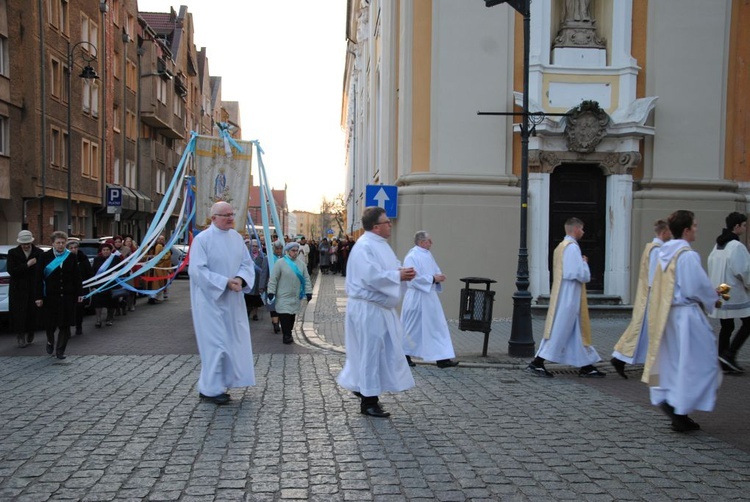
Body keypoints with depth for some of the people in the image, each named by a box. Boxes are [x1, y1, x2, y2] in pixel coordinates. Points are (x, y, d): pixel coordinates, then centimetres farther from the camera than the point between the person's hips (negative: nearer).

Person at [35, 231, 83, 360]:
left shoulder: (71, 257, 3)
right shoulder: (45, 257, -3)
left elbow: (77, 277, 5)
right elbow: (39, 278, -4)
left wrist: (79, 293, 2)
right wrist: (39, 297, -7)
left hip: (67, 296, 1)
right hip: (50, 296, -1)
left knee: (65, 324, 2)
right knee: (50, 323, 8)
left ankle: (60, 350, 12)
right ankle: (50, 342, 37)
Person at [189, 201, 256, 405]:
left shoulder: (236, 237, 7)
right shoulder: (202, 239, -11)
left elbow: (247, 263, 8)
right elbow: (198, 270, -17)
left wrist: (240, 279, -13)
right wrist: (225, 282, -21)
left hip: (232, 299, 7)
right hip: (211, 299, -7)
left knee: (233, 340, 9)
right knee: (215, 342, -5)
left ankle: (219, 384, 22)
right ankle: (211, 389, 6)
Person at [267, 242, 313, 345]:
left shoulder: (301, 263, 4)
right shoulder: (280, 263, -8)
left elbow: (306, 279, 8)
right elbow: (273, 279, -6)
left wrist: (308, 292, 4)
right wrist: (271, 292, -9)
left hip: (296, 296, 4)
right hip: (283, 296, -4)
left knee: (292, 315, 11)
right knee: (284, 315, -8)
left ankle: (288, 333, 26)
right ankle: (287, 335, 0)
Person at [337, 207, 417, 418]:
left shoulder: (380, 244, 12)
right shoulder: (364, 247, -18)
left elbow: (392, 267, 18)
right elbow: (373, 276, -27)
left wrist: (403, 272, -3)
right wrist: (399, 276, -18)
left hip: (380, 307, 10)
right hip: (368, 308, -10)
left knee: (382, 350, 16)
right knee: (370, 351, -3)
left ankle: (364, 389, 31)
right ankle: (368, 402, 7)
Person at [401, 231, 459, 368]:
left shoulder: (428, 255, 11)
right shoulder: (412, 257, -15)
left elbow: (435, 271, 17)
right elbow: (414, 278, -23)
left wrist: (439, 277, -6)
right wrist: (433, 279, -20)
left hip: (430, 297, 9)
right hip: (416, 298, -8)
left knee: (438, 326, 6)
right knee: (413, 327, 4)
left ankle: (442, 358, 11)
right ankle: (405, 355, 21)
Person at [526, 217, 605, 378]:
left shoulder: (561, 246, 15)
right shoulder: (572, 247, -15)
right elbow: (582, 275, -19)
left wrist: (581, 262, 14)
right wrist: (584, 262, -1)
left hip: (563, 295, 10)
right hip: (569, 297, -10)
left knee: (577, 331, 12)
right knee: (560, 330, -6)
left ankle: (585, 366, 17)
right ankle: (537, 363, -4)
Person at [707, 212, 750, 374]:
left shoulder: (717, 245, 10)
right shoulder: (737, 246, -16)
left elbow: (711, 267, 16)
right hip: (735, 294, -8)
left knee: (726, 327, 11)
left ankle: (725, 364, 13)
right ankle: (729, 354, -5)